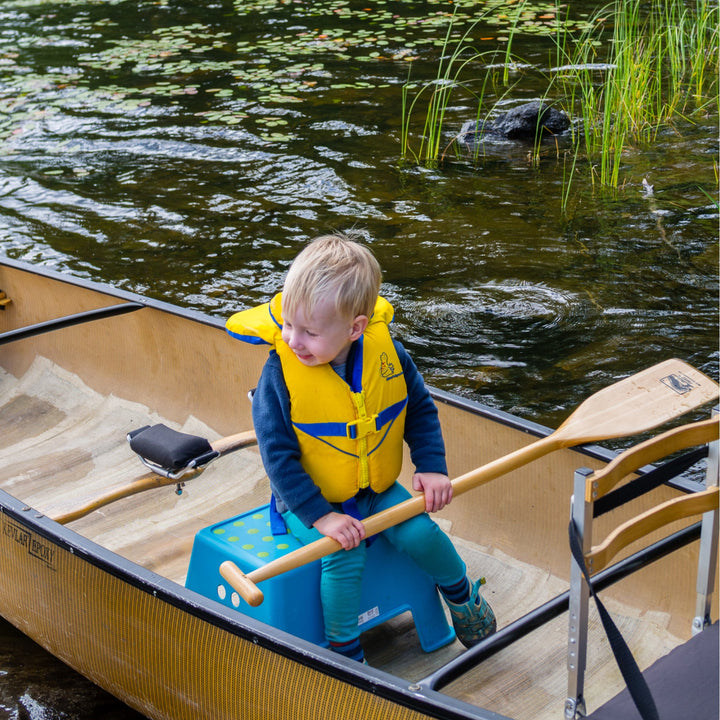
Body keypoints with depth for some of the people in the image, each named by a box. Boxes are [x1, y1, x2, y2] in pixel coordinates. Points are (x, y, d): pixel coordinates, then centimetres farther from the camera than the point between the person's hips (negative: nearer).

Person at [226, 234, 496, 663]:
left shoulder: (387, 353, -14)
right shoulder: (279, 373, -22)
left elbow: (421, 409, 4)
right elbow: (278, 455, -19)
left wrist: (432, 467, -6)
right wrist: (319, 516, -25)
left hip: (376, 489, 3)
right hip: (309, 499, -3)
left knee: (421, 534, -12)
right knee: (344, 557, -25)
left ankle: (463, 595, 20)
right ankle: (344, 651, -4)